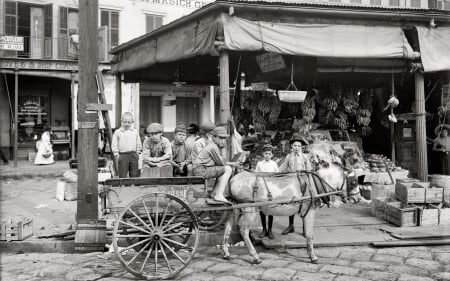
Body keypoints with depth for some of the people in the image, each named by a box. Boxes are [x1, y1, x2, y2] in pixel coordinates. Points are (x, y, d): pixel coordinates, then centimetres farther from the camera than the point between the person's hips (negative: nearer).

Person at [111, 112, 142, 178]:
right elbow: (114, 145, 1)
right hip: (123, 155, -2)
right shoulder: (117, 132, 1)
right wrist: (116, 154, -5)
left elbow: (138, 144, 13)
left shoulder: (135, 132, 8)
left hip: (133, 155, 2)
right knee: (123, 175, 0)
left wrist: (138, 152, 7)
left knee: (134, 174, 7)